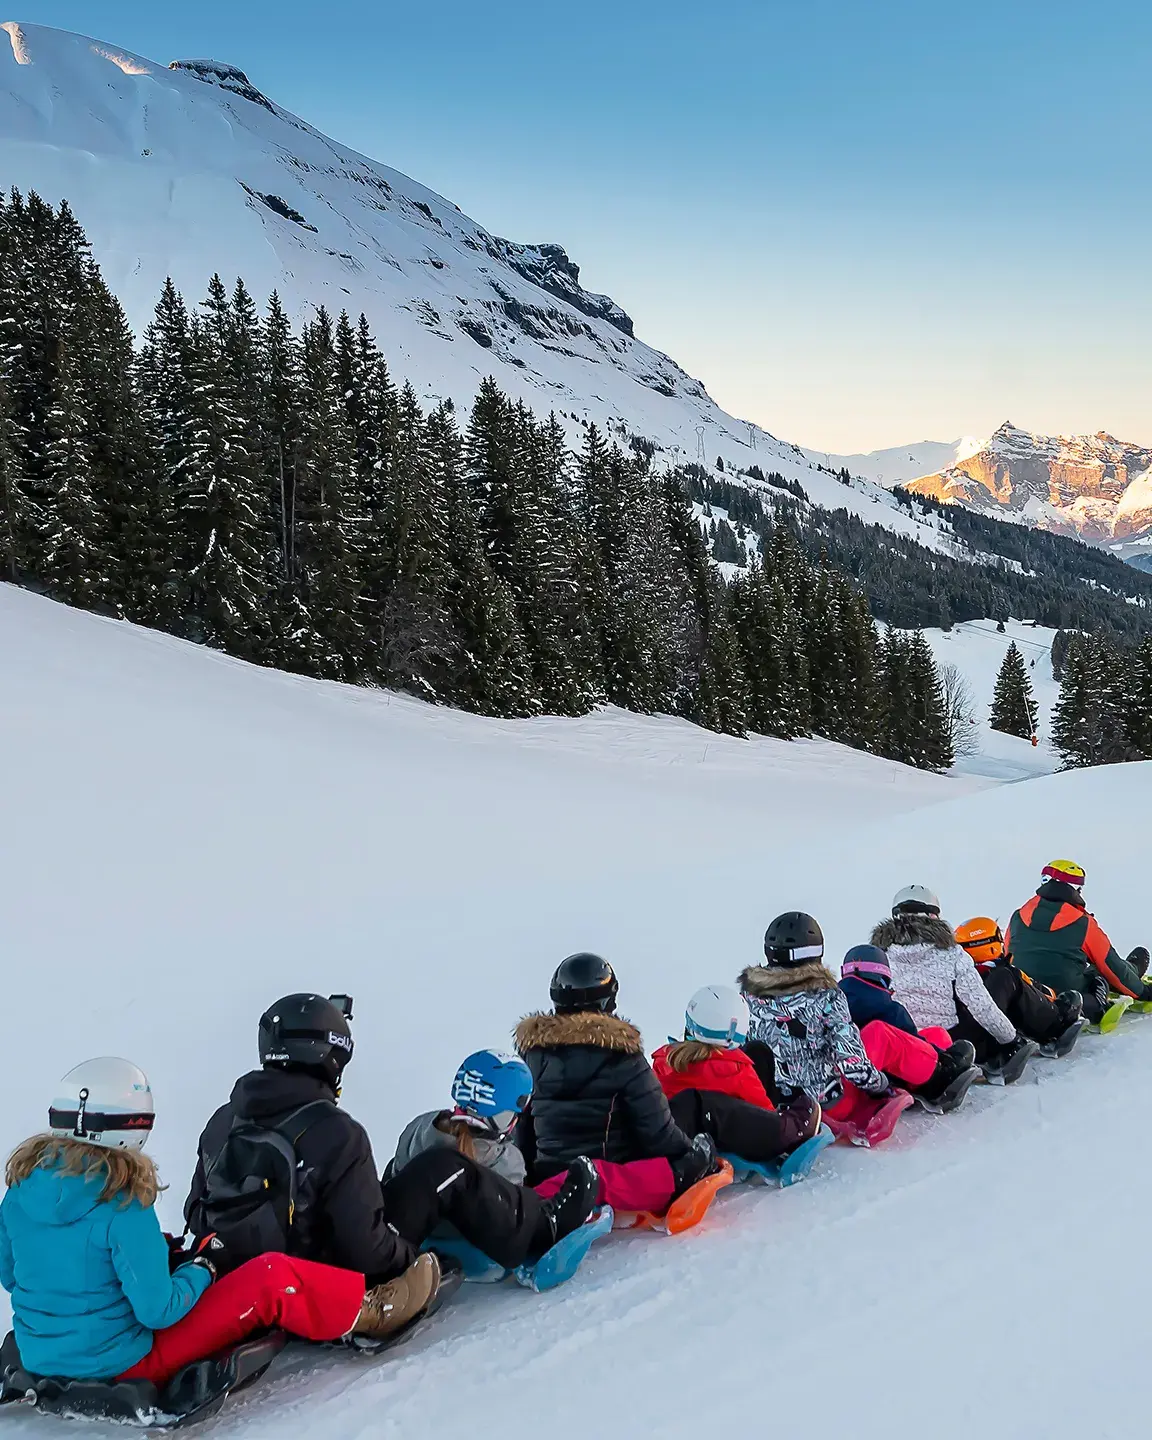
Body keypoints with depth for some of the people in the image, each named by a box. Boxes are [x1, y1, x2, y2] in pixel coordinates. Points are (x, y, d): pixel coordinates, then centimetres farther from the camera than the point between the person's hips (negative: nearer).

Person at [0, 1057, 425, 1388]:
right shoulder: (122, 1202, -25)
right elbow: (159, 1311, -22)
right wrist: (201, 1267, -2)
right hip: (118, 1364, -8)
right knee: (270, 1277, -5)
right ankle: (372, 1312, 14)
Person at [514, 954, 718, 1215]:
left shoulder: (531, 1050, 3)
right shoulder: (621, 1055, -10)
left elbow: (521, 1127, 10)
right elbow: (658, 1131, -7)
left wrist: (529, 1175, 23)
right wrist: (693, 1156, 10)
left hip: (548, 1178, 6)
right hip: (617, 1171, -6)